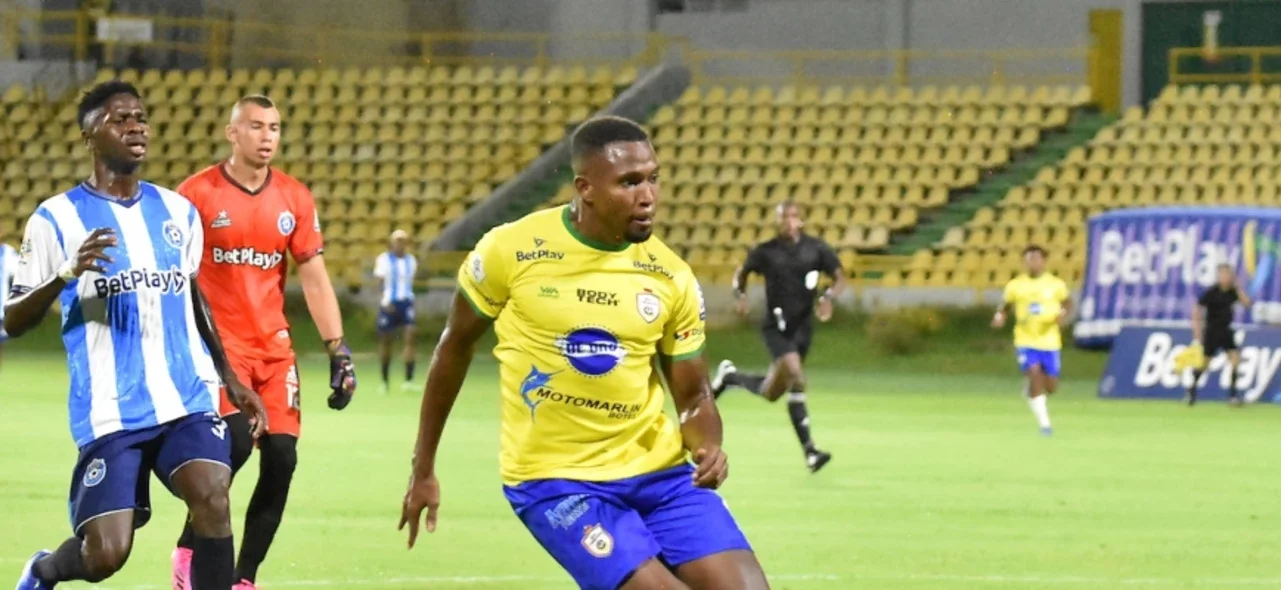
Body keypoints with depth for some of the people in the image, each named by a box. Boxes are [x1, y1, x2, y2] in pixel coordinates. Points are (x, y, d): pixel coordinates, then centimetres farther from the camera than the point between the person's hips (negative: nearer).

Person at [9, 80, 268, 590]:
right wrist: (67, 273, -23)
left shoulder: (177, 211, 13)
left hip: (187, 399, 4)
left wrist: (231, 380, 24)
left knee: (212, 498, -23)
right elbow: (13, 322, -6)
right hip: (110, 412, -4)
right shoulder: (58, 218, -3)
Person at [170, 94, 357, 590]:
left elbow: (314, 276, 7)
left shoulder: (295, 199, 5)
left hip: (274, 346, 4)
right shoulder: (197, 194, -6)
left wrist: (338, 351, 0)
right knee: (237, 442, -22)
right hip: (217, 343, -4)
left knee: (281, 457, -4)